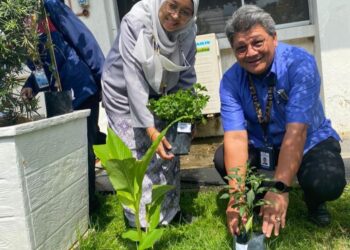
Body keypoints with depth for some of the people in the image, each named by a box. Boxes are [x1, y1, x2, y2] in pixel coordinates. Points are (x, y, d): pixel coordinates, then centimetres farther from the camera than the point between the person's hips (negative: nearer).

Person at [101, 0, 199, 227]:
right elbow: (133, 78, -32)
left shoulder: (188, 31, -14)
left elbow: (187, 77, -5)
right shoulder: (135, 22, -28)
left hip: (160, 96, 4)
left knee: (168, 152, 3)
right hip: (124, 94, -4)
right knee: (136, 159, -8)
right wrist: (150, 129, -37)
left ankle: (168, 217, 19)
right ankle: (142, 224, 6)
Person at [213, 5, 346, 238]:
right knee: (223, 158, -22)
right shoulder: (230, 81, -15)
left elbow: (296, 131, -33)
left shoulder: (300, 63, -25)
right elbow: (236, 136, -25)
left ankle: (313, 201, 7)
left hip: (309, 142, -2)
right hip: (262, 147, 3)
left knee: (327, 183, -31)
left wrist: (279, 188, -40)